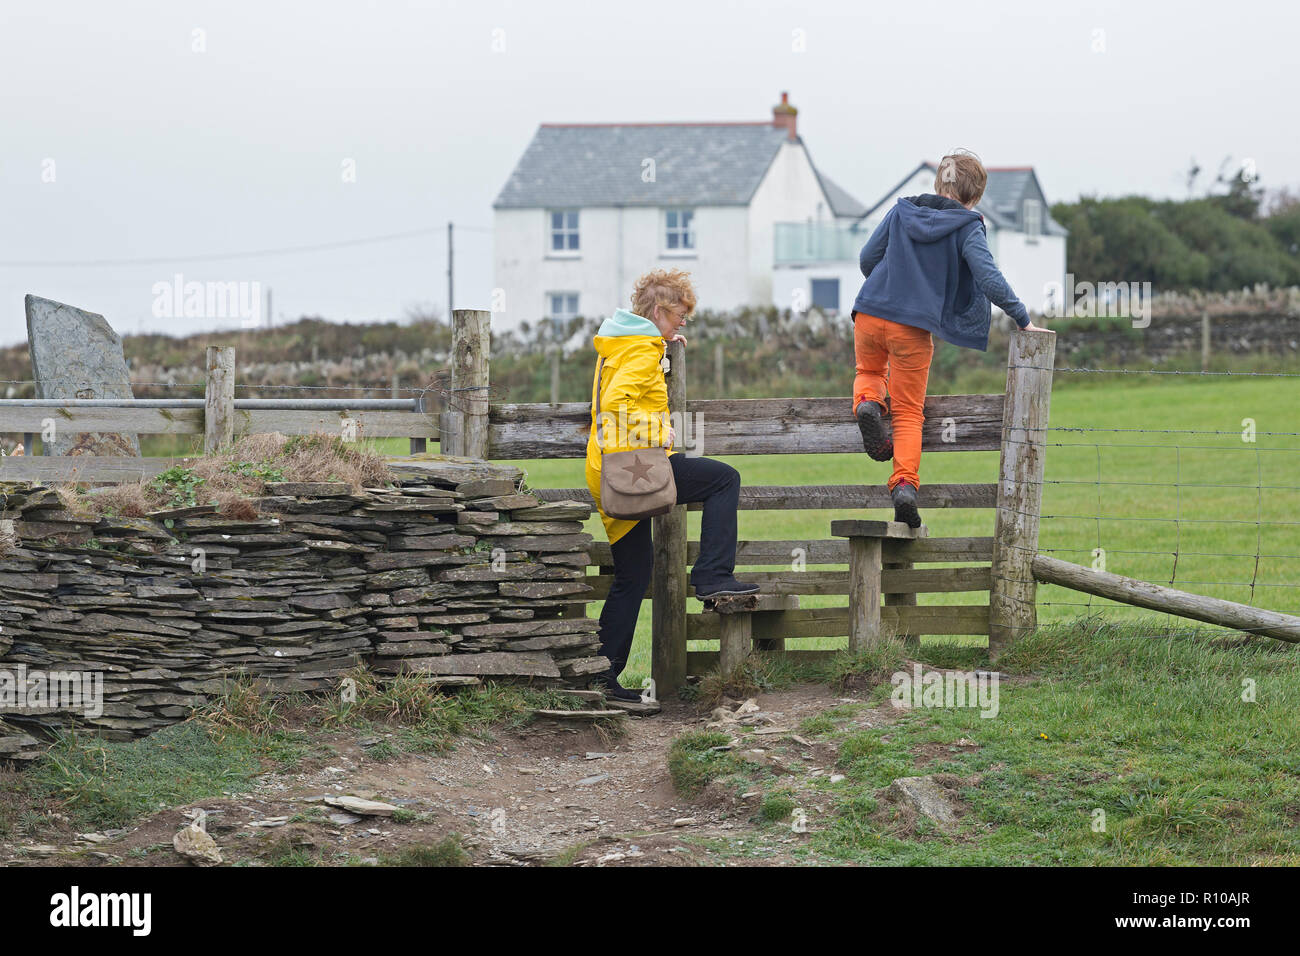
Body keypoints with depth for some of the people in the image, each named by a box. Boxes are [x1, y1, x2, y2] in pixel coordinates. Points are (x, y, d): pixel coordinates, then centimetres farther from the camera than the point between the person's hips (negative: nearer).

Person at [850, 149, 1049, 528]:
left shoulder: (901, 212, 8)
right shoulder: (966, 227, -5)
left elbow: (867, 258, 12)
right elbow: (988, 277, -15)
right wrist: (1022, 319, -11)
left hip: (870, 315, 3)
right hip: (914, 327, -3)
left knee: (869, 371, 33)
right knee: (909, 412, 7)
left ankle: (868, 400, -2)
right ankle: (905, 482, -13)